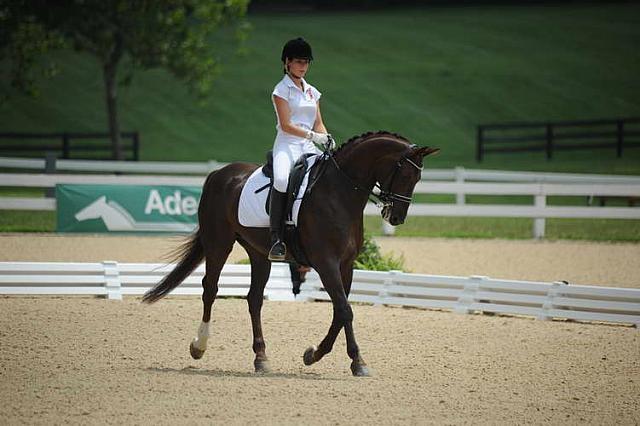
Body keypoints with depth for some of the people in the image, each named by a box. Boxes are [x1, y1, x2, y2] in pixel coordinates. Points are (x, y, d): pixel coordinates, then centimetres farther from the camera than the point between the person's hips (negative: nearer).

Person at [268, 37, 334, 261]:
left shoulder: (312, 92, 20)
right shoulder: (281, 90, 1)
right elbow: (286, 125, -8)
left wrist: (327, 139, -2)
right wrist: (312, 135, -18)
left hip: (309, 149, 6)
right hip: (287, 145, -6)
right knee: (282, 180, -35)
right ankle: (276, 239, -34)